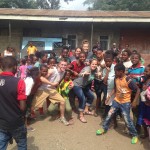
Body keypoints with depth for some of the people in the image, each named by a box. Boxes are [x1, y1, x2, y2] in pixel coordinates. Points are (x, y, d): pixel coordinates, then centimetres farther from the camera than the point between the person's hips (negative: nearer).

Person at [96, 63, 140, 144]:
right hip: (116, 101, 6)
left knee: (127, 120, 0)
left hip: (125, 103, -5)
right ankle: (104, 128, 30)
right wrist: (109, 96, 3)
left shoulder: (128, 81, -22)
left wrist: (134, 101, -16)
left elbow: (138, 90, -15)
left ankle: (134, 135, 21)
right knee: (109, 115, 10)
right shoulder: (116, 79, -4)